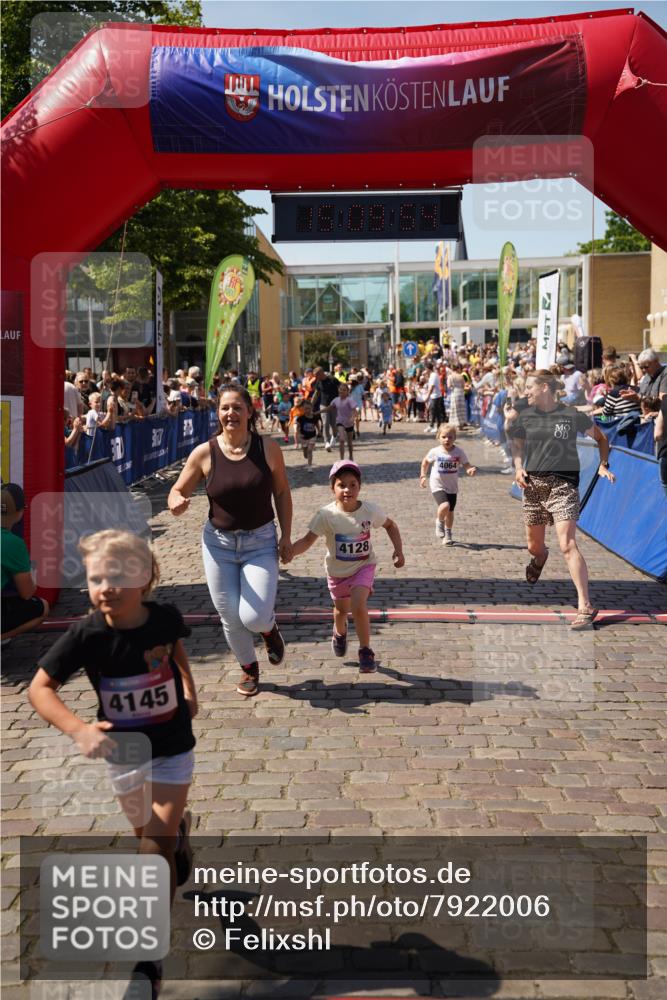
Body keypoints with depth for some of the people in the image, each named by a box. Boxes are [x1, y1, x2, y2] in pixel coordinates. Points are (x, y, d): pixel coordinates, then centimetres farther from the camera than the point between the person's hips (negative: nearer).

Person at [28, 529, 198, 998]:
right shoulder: (86, 635, -25)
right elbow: (40, 687, -21)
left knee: (156, 849, -6)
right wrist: (78, 728, -36)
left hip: (172, 747, -1)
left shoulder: (166, 617, -20)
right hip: (123, 749, 2)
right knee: (146, 832, 24)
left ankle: (150, 958, 8)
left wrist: (190, 692, 6)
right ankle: (180, 826, 61)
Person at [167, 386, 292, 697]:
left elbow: (282, 493, 4)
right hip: (219, 543, 1)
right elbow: (178, 491, 0)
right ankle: (249, 669, 36)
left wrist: (286, 536, 0)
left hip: (260, 543, -1)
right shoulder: (204, 453, -8)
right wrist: (176, 502, -24)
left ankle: (270, 628, 25)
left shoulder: (268, 448, -7)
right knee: (230, 618, 7)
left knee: (254, 618, -14)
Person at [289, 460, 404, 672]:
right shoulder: (327, 515, -23)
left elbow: (390, 525, 2)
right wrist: (287, 552, -38)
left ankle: (366, 651, -4)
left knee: (358, 606, -23)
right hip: (337, 570, 1)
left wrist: (398, 550, -8)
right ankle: (340, 633, 58)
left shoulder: (370, 510, -18)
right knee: (342, 609, 21)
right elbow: (308, 540, -22)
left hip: (363, 566, -1)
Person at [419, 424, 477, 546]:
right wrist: (423, 476, 3)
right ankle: (439, 522, 7)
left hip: (452, 487, 3)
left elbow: (466, 465, -11)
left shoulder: (459, 452, -9)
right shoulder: (435, 452, -10)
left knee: (450, 511, 12)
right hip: (438, 485, -3)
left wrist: (471, 469, -33)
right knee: (445, 506, -25)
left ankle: (448, 534, 33)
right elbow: (425, 461, 7)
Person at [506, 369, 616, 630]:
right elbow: (518, 447, 15)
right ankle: (539, 559, 56)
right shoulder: (524, 416, 5)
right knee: (533, 546, 15)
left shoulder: (572, 415, -4)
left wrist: (604, 465, -2)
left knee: (567, 545, -18)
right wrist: (518, 468, -4)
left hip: (563, 484, -4)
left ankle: (585, 606, -16)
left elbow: (601, 438, 10)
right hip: (533, 483, 4)